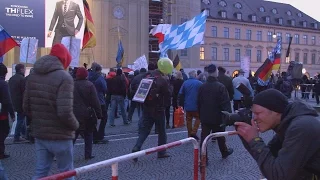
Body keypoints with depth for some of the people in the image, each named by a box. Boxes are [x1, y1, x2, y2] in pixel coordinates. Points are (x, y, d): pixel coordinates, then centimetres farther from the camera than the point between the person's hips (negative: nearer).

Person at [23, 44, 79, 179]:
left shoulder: (33, 76, 6)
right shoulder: (64, 77, -17)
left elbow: (26, 107, 7)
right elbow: (65, 112, -25)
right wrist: (75, 125, -7)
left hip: (39, 134, 6)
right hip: (60, 136, -6)